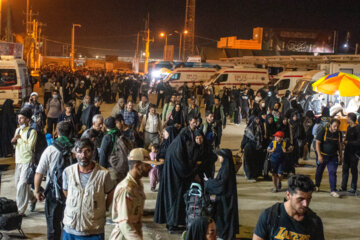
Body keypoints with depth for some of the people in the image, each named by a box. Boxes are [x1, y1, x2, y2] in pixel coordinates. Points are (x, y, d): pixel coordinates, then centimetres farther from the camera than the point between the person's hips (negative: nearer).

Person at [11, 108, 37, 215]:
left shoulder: (32, 132, -11)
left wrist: (20, 139, -18)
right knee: (18, 184, 14)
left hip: (27, 161, -8)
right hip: (18, 161, 8)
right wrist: (14, 142, -2)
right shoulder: (18, 130, 11)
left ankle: (20, 210, -6)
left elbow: (29, 147, -20)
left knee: (22, 185, -11)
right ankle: (33, 199, 37)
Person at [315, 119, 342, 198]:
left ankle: (333, 191, -8)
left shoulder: (339, 133, 0)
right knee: (319, 171, 13)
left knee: (333, 172, -8)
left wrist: (340, 157, 10)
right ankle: (317, 186, 36)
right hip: (322, 155, -2)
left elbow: (340, 145, 10)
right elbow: (317, 143, -12)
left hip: (333, 157, 2)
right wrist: (319, 155, -18)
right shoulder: (324, 132, -12)